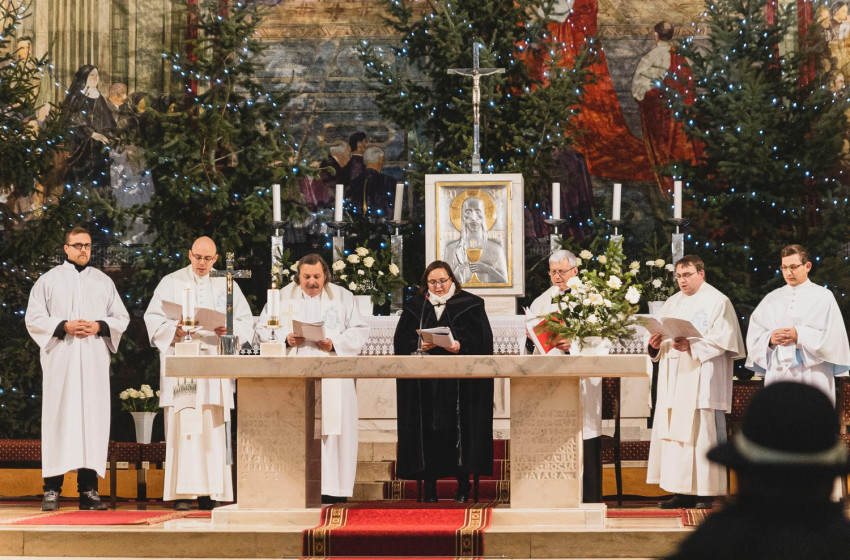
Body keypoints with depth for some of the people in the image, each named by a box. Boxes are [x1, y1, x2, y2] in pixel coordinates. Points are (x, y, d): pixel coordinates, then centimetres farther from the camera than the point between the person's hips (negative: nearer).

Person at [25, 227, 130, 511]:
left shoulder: (104, 282, 16)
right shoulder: (49, 280, 9)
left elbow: (121, 318, 13)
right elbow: (34, 317, 2)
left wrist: (99, 327, -6)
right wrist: (63, 326, -12)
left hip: (94, 359, 2)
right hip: (60, 360, -2)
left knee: (93, 418, -4)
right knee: (59, 418, -7)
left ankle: (89, 489, -3)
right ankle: (52, 489, -7)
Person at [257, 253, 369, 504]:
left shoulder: (342, 297, 10)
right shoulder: (283, 297, 12)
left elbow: (360, 331, 5)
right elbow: (263, 328, 9)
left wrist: (335, 343, -11)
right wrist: (286, 338, -10)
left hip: (332, 377, 0)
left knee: (333, 430, -6)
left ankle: (332, 487, -4)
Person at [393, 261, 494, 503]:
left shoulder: (470, 305, 7)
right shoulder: (415, 307, 14)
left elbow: (483, 341, 0)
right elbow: (401, 341, 8)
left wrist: (461, 346, -16)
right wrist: (419, 345, -11)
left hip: (459, 384, -2)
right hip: (425, 385, 2)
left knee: (459, 428, -6)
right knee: (428, 430, -4)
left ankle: (463, 484, 1)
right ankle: (430, 485, -1)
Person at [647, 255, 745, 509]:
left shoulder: (717, 302, -1)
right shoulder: (673, 303, 18)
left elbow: (723, 338, -12)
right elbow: (661, 337, 16)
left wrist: (692, 346, -25)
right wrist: (655, 344, -8)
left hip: (702, 381, -7)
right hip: (674, 381, 7)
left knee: (703, 433, -8)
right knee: (674, 432, 3)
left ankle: (706, 493, -5)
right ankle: (683, 491, 7)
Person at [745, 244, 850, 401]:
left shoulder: (823, 297, 6)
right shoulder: (772, 299, 15)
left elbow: (833, 337, -4)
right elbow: (754, 335, 9)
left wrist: (800, 336, -14)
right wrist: (770, 338, -12)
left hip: (812, 375, -3)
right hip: (778, 375, 3)